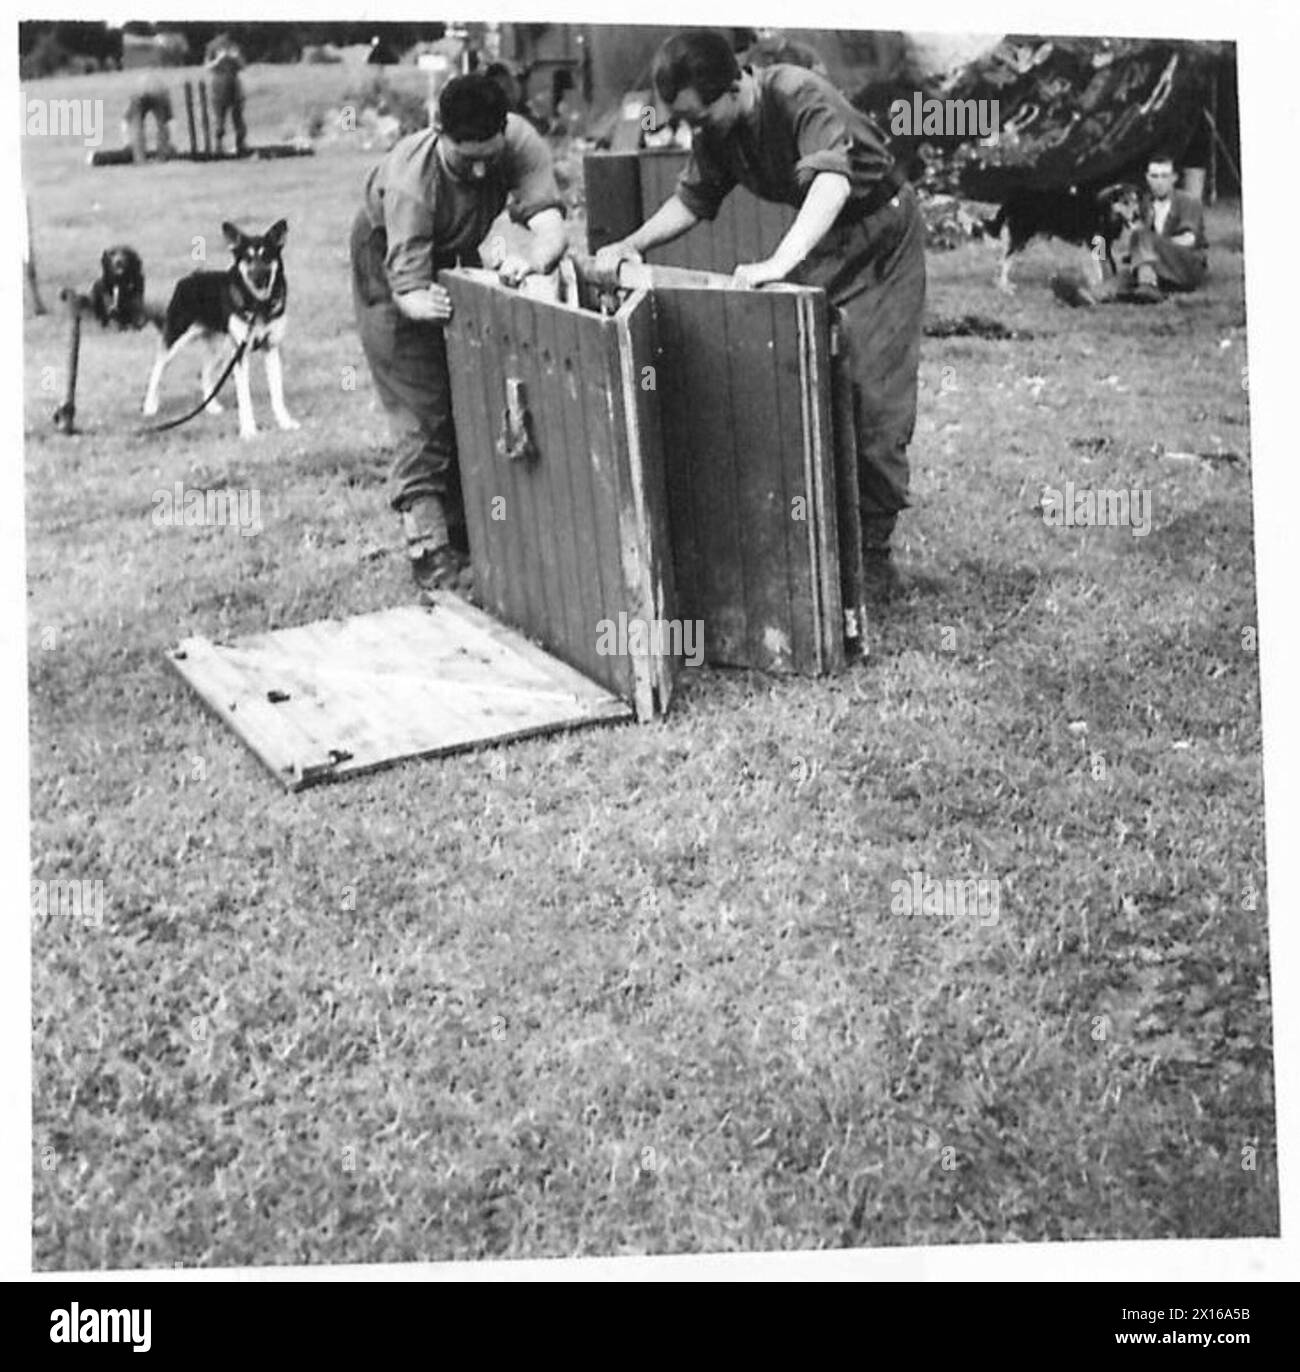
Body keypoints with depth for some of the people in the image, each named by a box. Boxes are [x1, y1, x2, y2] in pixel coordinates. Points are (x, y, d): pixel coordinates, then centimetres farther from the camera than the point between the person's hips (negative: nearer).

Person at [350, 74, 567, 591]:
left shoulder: (520, 142, -31)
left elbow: (551, 227, -41)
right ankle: (429, 550, -10)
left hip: (457, 254, 5)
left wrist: (530, 257, -64)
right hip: (390, 257, -5)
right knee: (421, 404, -12)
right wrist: (423, 304, -64)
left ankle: (465, 529, 21)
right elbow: (407, 286, -41)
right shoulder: (409, 178, -40)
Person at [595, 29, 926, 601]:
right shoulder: (716, 130, -7)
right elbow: (690, 200, 6)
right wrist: (633, 243, -10)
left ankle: (873, 553, 3)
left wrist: (779, 264, -57)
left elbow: (832, 179, -45)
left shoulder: (803, 98, -30)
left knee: (874, 403, -8)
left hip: (880, 241, -7)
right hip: (815, 245, 7)